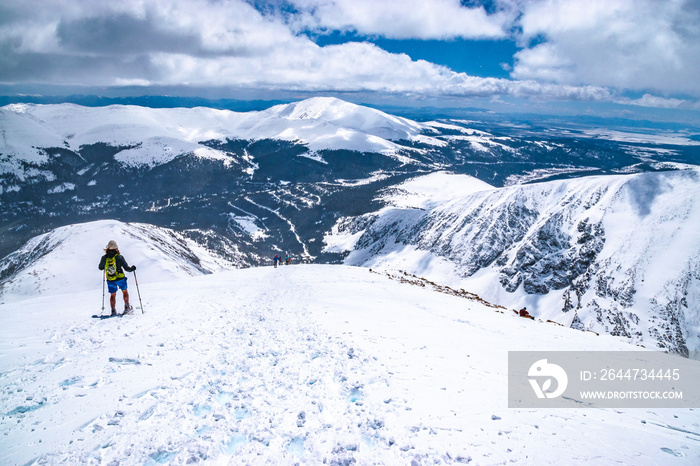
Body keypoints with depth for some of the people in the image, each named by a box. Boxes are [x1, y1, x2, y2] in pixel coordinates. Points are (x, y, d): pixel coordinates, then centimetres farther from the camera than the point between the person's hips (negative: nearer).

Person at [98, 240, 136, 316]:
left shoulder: (104, 258, -6)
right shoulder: (119, 257, -14)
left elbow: (100, 267, 9)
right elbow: (126, 268, -10)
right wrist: (132, 268, 9)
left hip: (110, 281, 2)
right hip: (120, 279, -2)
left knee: (112, 295, 14)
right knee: (124, 291, 19)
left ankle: (113, 311, 10)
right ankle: (127, 307, 20)